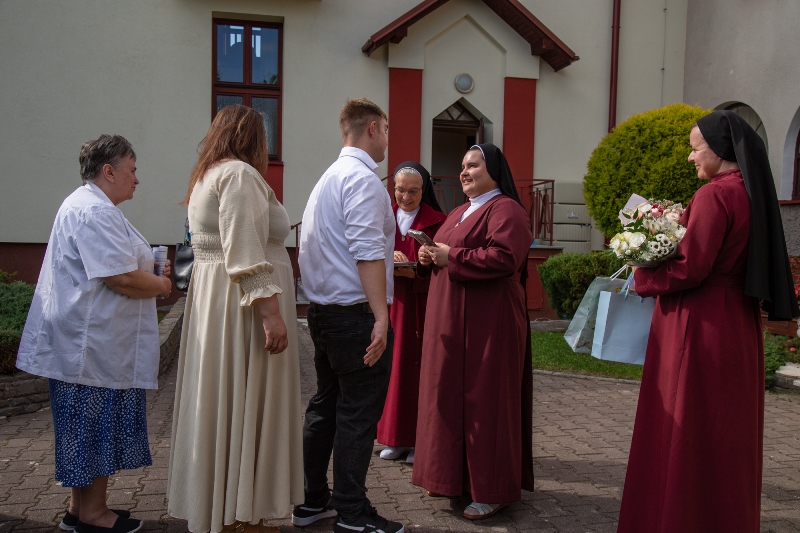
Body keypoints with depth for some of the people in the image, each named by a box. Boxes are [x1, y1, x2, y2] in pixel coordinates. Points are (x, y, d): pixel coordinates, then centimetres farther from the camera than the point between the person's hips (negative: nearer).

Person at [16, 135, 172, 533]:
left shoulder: (85, 205, 19)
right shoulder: (96, 211, -18)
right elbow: (121, 279, -24)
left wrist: (152, 273, 15)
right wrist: (160, 285, -6)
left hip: (88, 341, 11)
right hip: (94, 343, -11)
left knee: (89, 426, 16)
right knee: (95, 425, -1)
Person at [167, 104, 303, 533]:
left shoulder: (206, 177, 19)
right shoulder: (239, 173, -13)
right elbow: (244, 252, -22)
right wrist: (270, 312, -24)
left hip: (211, 299, 10)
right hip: (242, 307, -10)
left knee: (221, 403, 14)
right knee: (244, 406, -4)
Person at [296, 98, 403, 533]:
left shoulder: (329, 177, 18)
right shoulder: (363, 179, -12)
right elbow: (367, 253, -21)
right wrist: (380, 318, -23)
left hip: (323, 312, 10)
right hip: (355, 314, -10)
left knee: (325, 405, 16)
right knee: (358, 413, -2)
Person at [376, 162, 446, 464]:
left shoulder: (437, 222, 1)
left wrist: (416, 273, -19)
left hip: (422, 305, -3)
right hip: (390, 302, 3)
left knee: (419, 367, -3)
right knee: (392, 365, 3)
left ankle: (419, 439, 6)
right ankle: (395, 437, 13)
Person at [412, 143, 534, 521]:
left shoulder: (505, 209, -9)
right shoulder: (459, 213, 21)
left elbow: (503, 257, -23)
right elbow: (445, 259, 26)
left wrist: (451, 257, -17)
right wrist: (429, 257, 4)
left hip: (487, 322, -9)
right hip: (450, 321, 9)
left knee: (484, 401, -4)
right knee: (450, 395, 11)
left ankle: (492, 491, 7)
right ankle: (454, 474, 24)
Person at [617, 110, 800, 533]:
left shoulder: (714, 196, -17)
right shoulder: (752, 194, 10)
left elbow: (689, 269, -21)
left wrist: (642, 279, -6)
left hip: (701, 328, -9)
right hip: (738, 325, 9)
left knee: (688, 430, 1)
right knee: (728, 429, 18)